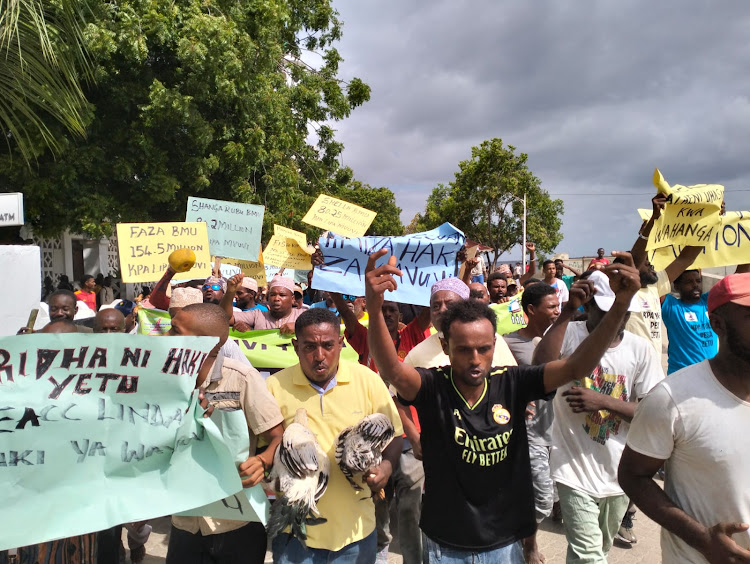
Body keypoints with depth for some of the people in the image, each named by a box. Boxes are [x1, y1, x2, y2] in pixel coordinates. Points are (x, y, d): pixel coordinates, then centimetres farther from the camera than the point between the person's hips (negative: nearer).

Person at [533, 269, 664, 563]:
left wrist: (602, 401, -21)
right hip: (576, 470, -4)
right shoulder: (569, 334, -12)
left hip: (619, 472, 4)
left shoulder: (641, 349, -5)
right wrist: (567, 310, -30)